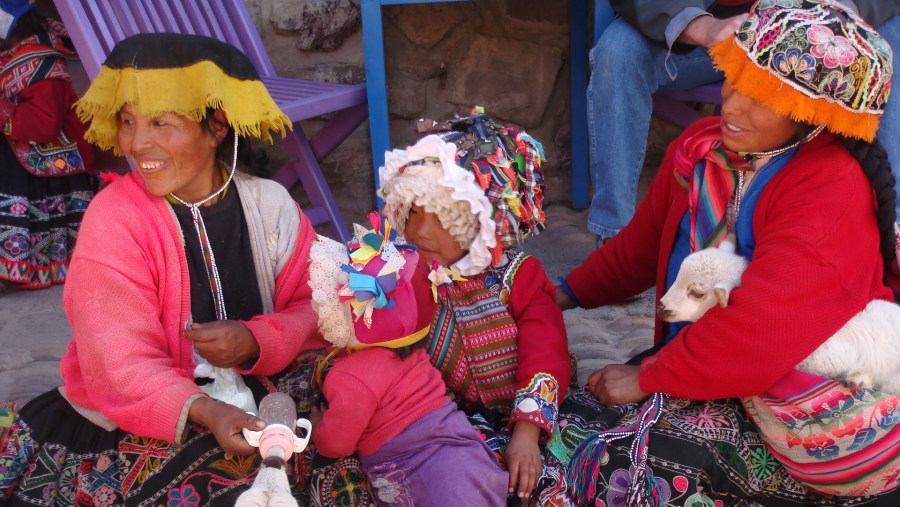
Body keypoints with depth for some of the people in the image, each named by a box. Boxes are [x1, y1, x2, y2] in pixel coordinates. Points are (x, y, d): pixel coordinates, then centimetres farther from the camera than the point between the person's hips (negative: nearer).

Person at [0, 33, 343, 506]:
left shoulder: (270, 205, -1)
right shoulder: (112, 221, -12)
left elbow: (315, 308, 1)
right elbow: (122, 366, -19)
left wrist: (256, 341, -21)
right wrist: (204, 412, -38)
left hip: (253, 400, 5)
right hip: (134, 426, -5)